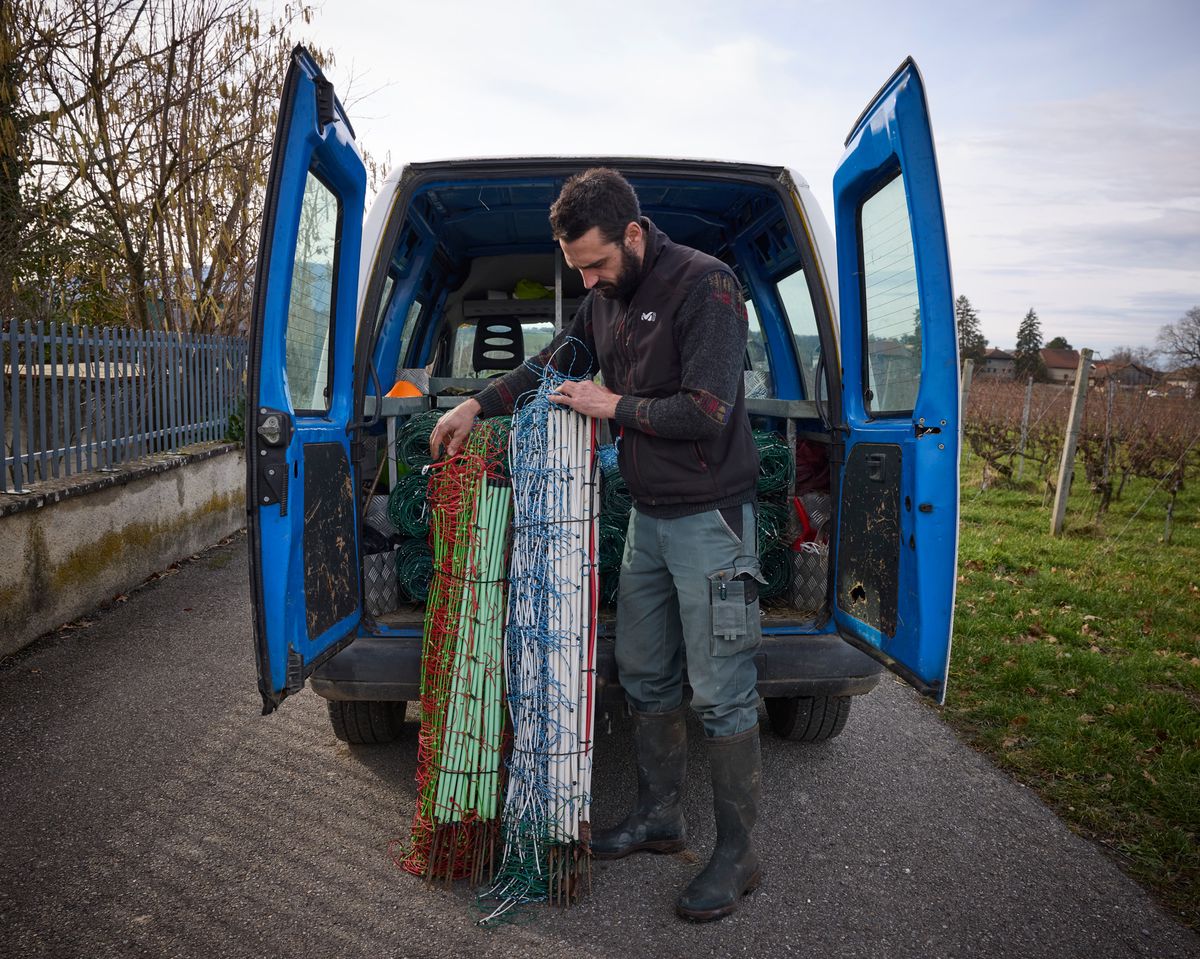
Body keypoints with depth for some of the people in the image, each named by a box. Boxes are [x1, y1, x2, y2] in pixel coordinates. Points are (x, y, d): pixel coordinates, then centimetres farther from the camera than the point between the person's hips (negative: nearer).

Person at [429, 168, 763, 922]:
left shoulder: (705, 286, -17)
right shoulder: (607, 296, 9)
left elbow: (706, 412, -24)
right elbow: (556, 362, 22)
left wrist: (614, 405, -13)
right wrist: (478, 406, 13)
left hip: (709, 517, -8)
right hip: (648, 515, 8)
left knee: (721, 693, 0)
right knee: (644, 675, 16)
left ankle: (737, 856, 16)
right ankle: (660, 817, 33)